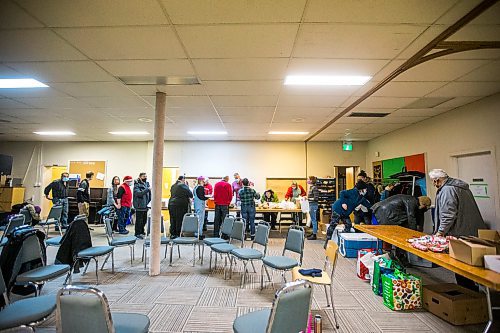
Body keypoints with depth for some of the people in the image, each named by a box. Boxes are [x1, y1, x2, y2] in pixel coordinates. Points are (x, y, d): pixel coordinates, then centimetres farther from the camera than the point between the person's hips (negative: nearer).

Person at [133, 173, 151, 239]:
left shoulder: (147, 184, 9)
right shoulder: (137, 184, -9)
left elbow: (149, 194, 13)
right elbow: (138, 193, -25)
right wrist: (147, 189, -34)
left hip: (145, 205, 7)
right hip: (139, 205, -6)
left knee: (144, 220, 16)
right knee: (139, 220, 1)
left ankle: (141, 231, 33)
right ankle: (137, 233, 13)